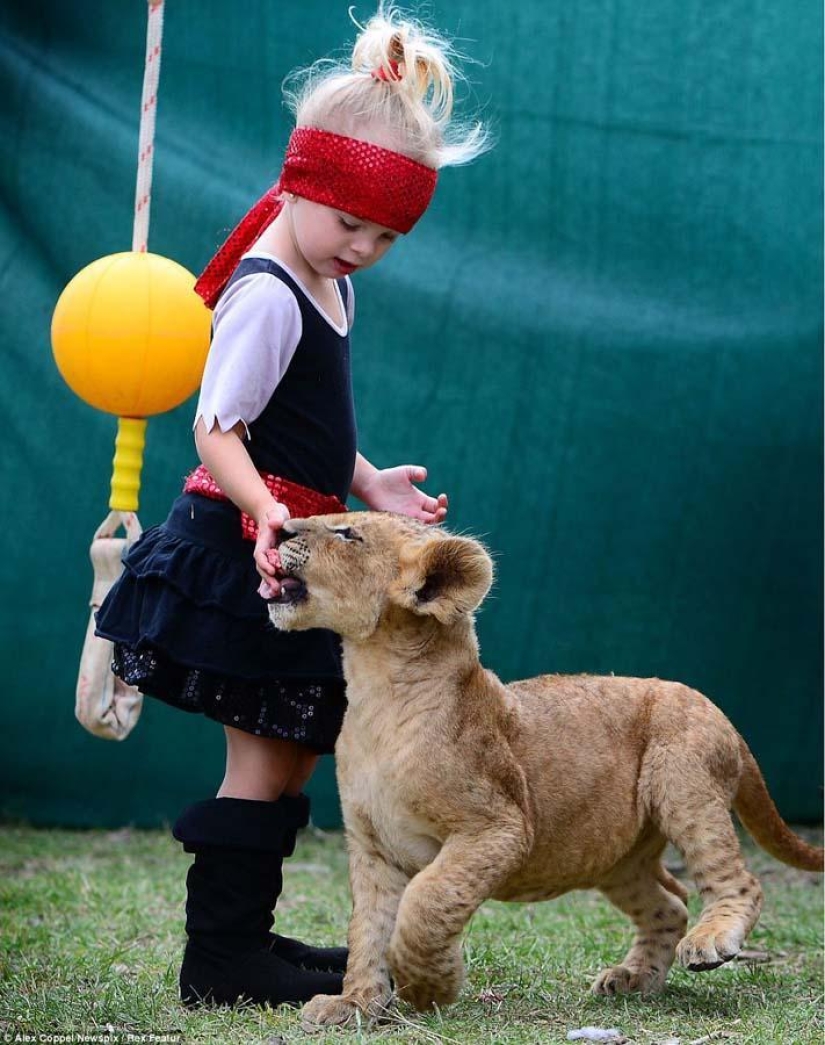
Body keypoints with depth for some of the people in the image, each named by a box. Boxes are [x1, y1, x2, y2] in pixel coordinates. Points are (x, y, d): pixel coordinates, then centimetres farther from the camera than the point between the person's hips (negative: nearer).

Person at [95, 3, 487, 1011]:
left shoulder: (329, 285, 13)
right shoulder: (268, 297, -17)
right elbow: (216, 433, -23)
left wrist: (370, 483, 12)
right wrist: (266, 511, -37)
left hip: (289, 549, 10)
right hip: (240, 548, -10)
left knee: (295, 747, 13)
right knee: (263, 756, -6)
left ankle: (246, 935, 22)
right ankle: (218, 958, 1)